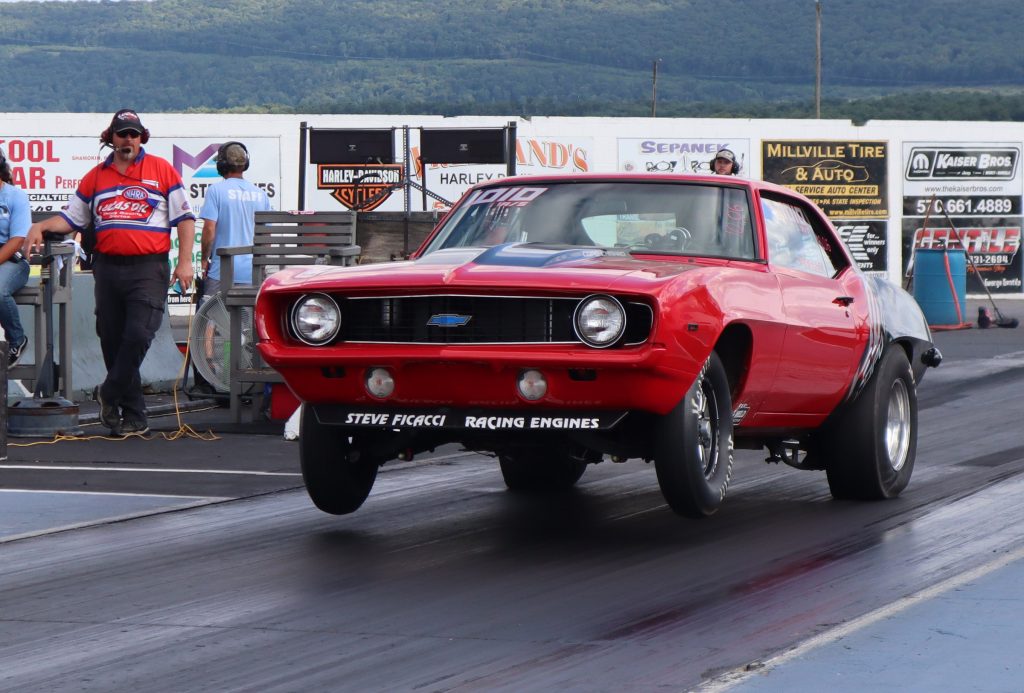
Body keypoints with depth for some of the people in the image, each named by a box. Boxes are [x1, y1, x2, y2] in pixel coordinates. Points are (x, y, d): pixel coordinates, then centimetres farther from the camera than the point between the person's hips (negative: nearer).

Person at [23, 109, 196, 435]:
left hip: (148, 268, -4)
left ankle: (110, 394, -1)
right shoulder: (96, 177, 14)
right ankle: (134, 415, 10)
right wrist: (41, 227, 2)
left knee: (138, 334, -18)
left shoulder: (161, 170, 5)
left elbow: (185, 218, 4)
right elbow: (72, 218, 20)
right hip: (107, 268, 4)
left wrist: (184, 262, -5)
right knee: (112, 341, 3)